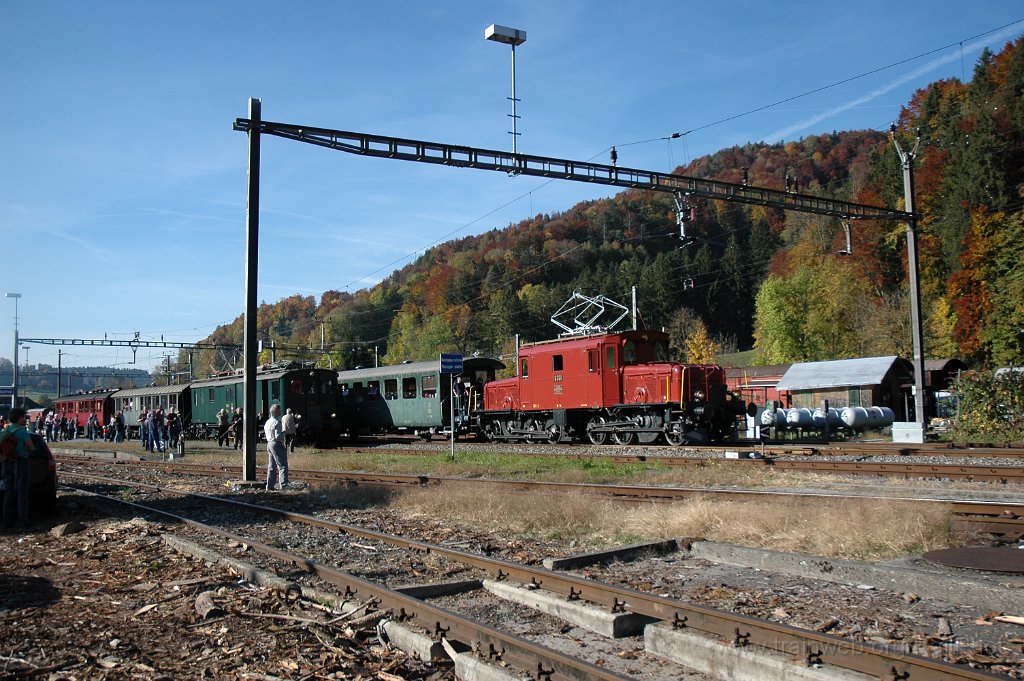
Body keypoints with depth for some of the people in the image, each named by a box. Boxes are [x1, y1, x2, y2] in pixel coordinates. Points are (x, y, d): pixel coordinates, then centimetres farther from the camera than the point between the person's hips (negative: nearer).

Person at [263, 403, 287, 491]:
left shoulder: (267, 422, 12)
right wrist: (283, 433, -4)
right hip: (277, 444, -9)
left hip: (269, 444, 9)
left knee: (271, 466, 15)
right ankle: (283, 484, -13)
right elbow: (278, 436, -23)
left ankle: (269, 485, 19)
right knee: (282, 466, -7)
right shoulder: (277, 422, -16)